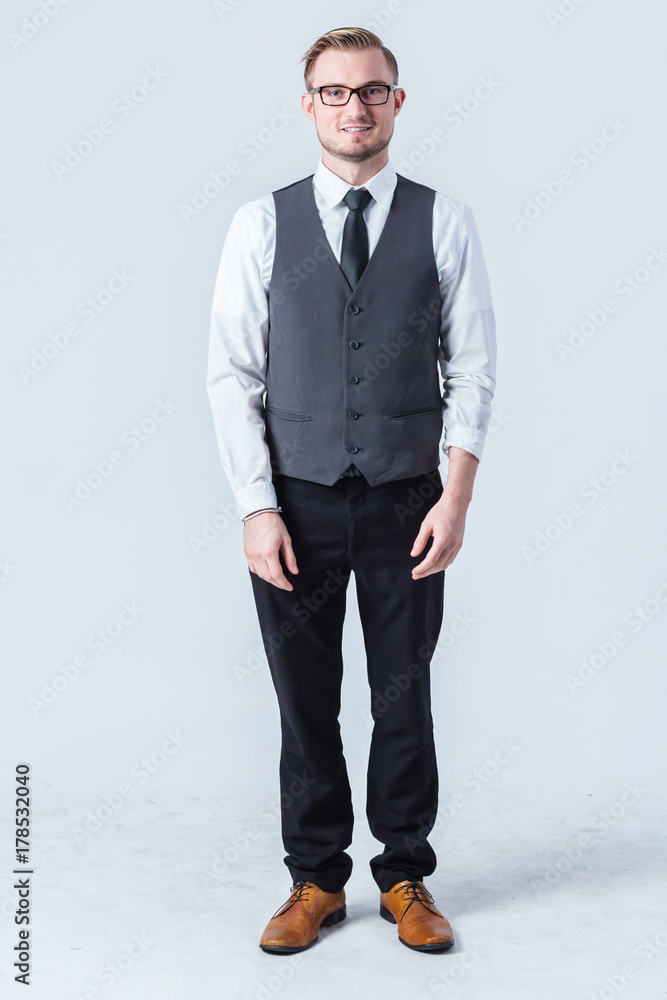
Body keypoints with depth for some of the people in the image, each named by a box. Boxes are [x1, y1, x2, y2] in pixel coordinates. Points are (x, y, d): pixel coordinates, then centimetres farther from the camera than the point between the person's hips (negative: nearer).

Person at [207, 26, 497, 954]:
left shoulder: (445, 222, 2)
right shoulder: (261, 224, 2)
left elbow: (472, 367, 1)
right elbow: (232, 373, 0)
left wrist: (457, 497, -8)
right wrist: (257, 509, -7)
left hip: (407, 501, 0)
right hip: (296, 500, 0)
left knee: (405, 699, 9)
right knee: (306, 702, 8)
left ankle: (405, 879, 26)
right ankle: (316, 880, 25)